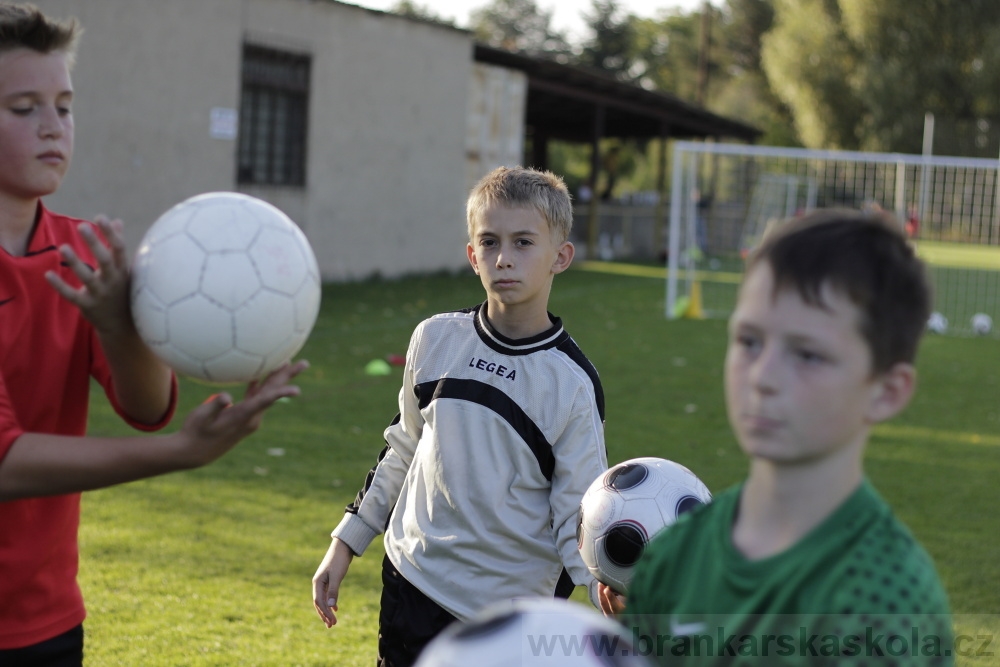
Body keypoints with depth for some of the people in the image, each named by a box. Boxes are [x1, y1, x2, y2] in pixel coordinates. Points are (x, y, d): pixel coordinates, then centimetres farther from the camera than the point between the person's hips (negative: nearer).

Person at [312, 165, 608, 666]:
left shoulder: (572, 382, -11)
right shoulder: (435, 339, 0)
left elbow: (579, 514, -10)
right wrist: (345, 544, 13)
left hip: (512, 615, -3)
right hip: (411, 586, 3)